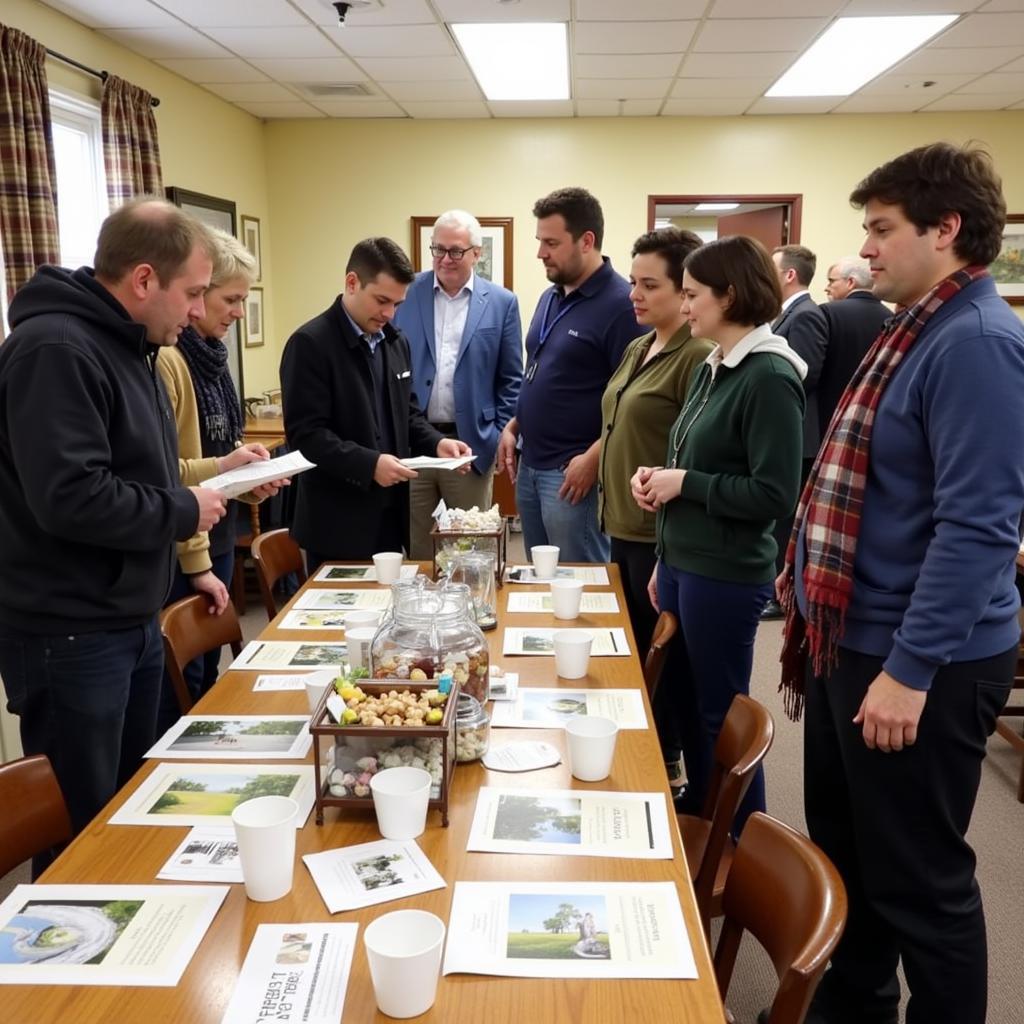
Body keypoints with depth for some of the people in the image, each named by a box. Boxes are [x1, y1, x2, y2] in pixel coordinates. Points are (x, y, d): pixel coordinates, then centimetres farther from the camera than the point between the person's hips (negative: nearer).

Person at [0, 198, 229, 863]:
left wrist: (209, 481, 4)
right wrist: (184, 511, -16)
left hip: (132, 621, 10)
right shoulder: (55, 349, -20)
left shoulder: (128, 345, 12)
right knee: (81, 832, 5)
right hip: (70, 635, -10)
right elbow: (71, 499, -29)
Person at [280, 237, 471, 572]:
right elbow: (305, 434, -18)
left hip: (390, 513, 7)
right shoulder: (310, 343, -13)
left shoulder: (396, 342, 11)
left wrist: (436, 442, -2)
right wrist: (369, 464, -27)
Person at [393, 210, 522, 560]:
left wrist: (501, 437, -1)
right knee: (415, 547, 10)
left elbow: (511, 380, 5)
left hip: (471, 445, 0)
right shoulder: (405, 294, 2)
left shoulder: (501, 303, 2)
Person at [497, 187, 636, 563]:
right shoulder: (550, 298, 12)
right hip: (529, 465, 8)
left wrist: (593, 459, -21)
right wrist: (512, 427, 10)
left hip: (573, 472, -8)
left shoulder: (620, 303, -15)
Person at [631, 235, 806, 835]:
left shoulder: (770, 377, -17)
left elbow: (774, 494, -21)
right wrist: (663, 517, 9)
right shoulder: (715, 369, 9)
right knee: (684, 702, 20)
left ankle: (745, 845, 26)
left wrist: (683, 482, -16)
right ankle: (699, 814, 40)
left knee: (721, 714, 6)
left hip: (726, 576, -8)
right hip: (684, 562, 8)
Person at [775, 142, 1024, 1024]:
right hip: (853, 641, 10)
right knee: (844, 850, 22)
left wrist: (911, 668, -24)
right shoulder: (919, 331, 13)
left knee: (915, 878, 7)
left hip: (915, 661, -10)